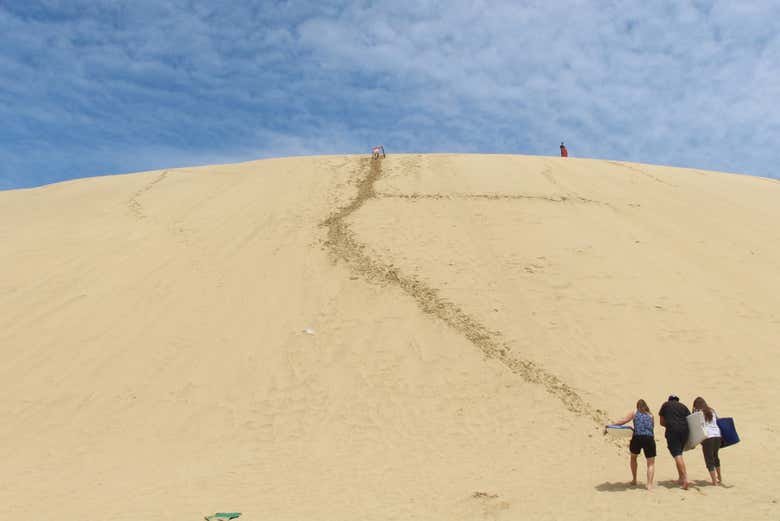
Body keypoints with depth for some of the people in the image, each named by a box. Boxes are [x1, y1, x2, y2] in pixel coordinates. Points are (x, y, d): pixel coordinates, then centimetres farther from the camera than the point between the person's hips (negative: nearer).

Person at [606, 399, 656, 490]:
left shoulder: (634, 413, 13)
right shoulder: (650, 415, 19)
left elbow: (623, 421, 2)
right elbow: (651, 427, 20)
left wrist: (610, 425, 8)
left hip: (637, 438, 0)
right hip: (649, 438, 0)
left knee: (633, 457, 27)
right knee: (651, 463, 10)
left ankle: (634, 480, 27)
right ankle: (649, 484, -7)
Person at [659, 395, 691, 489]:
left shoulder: (665, 405, 17)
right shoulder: (682, 406, 21)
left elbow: (662, 422, 16)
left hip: (672, 430, -4)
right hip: (684, 429, 4)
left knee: (677, 455, -8)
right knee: (679, 454, 18)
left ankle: (685, 479, -20)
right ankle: (681, 478, 18)